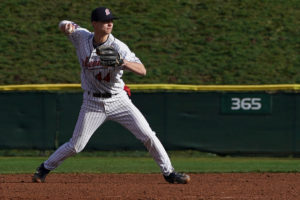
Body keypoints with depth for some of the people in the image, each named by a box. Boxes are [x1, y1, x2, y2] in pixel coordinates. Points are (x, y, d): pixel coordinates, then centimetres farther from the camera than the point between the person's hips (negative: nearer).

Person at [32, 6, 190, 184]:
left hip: (118, 100, -1)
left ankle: (169, 172, 4)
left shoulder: (118, 47, -14)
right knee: (76, 145, 1)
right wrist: (66, 26, -13)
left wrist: (123, 62, -39)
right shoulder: (82, 37, -6)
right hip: (93, 103, 1)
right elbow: (63, 25, 12)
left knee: (147, 136, -9)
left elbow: (142, 70, -20)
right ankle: (45, 168, 23)